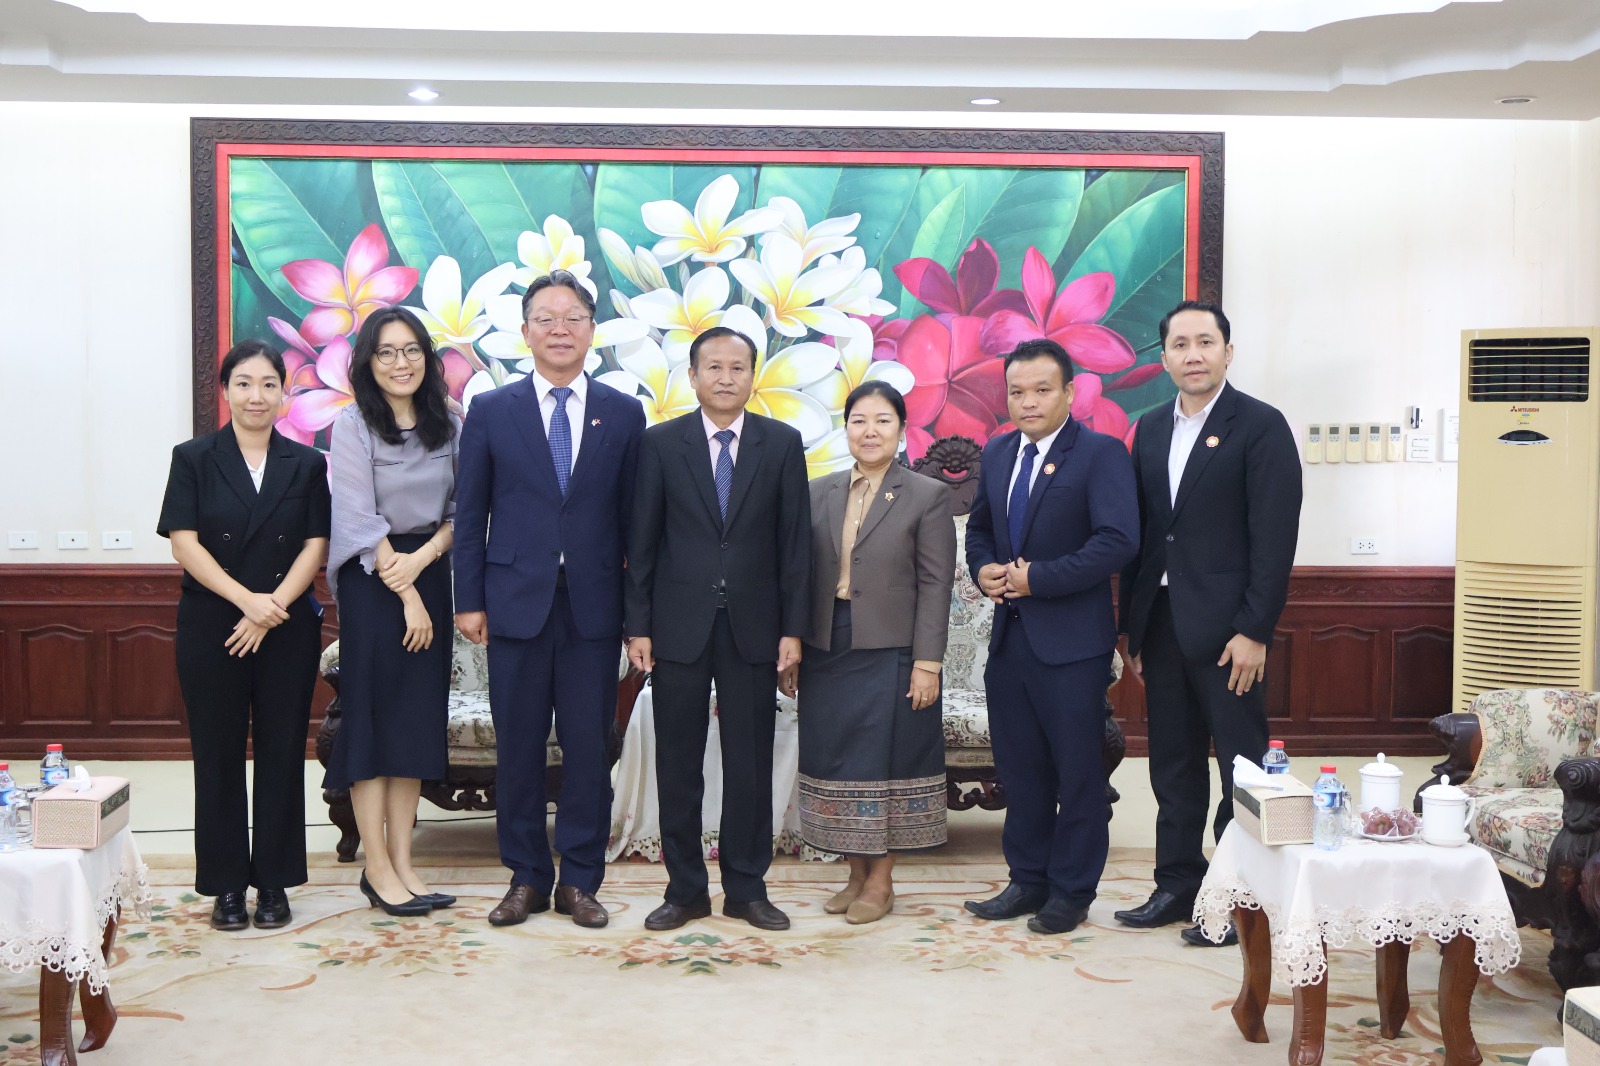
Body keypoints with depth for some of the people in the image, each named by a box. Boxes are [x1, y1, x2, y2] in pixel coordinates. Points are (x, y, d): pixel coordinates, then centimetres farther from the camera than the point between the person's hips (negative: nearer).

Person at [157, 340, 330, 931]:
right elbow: (184, 543, -5)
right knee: (219, 755, 4)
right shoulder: (193, 458, 3)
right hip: (209, 628, -1)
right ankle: (227, 884, 14)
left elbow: (316, 546, 1)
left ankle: (273, 882, 15)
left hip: (288, 630, 1)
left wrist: (273, 607, -13)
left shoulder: (307, 464, 7)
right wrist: (247, 600, -16)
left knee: (281, 753, 4)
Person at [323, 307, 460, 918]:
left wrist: (423, 558, -14)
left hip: (429, 575, 5)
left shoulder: (448, 425, 6)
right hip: (372, 581, -5)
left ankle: (402, 861, 12)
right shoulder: (354, 426, -6)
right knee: (371, 714, -2)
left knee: (419, 718, 5)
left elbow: (461, 510, 4)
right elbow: (360, 519, -11)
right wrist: (405, 594, -13)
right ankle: (377, 866, 5)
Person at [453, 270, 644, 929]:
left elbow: (632, 515, 6)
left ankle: (580, 881, 15)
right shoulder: (491, 412, 5)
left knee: (589, 747, 4)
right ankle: (526, 878, 19)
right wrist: (470, 600, 0)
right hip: (517, 602, 0)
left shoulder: (624, 414, 6)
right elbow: (470, 514, 5)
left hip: (594, 606, 0)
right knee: (518, 747, 6)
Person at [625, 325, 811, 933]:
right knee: (677, 766, 5)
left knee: (751, 765, 6)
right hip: (680, 625, 0)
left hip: (753, 627, 0)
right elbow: (642, 541, 2)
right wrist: (638, 626, -3)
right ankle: (685, 890, 17)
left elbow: (795, 541, 3)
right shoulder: (660, 443, 2)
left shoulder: (782, 444, 3)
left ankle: (746, 889, 18)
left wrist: (793, 628, -2)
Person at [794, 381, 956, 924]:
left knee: (887, 760, 2)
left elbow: (935, 585, -6)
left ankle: (881, 881, 15)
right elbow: (804, 575, 8)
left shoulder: (927, 496, -3)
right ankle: (857, 874, 21)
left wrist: (927, 663, -11)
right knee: (838, 761, 9)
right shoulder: (819, 493, 8)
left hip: (891, 654, -4)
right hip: (828, 652, 4)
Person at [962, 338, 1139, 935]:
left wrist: (1038, 579, -18)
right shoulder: (997, 454, 12)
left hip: (1071, 641, -6)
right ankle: (1028, 880, 26)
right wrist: (984, 569, 0)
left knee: (1078, 770, 3)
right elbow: (979, 527, 23)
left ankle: (1072, 890, 15)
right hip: (1009, 634, 7)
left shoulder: (1101, 454, -9)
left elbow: (1118, 542, -19)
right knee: (1019, 768, 13)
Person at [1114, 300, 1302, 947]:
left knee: (1242, 769, 2)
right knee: (1174, 768, 14)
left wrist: (1253, 631, -16)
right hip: (1161, 623, 6)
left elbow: (1275, 536, -11)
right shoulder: (1151, 429, 12)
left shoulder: (1261, 426, -6)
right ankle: (1177, 886, 25)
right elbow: (1139, 533, 13)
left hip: (1226, 629, -6)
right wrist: (1133, 628, 10)